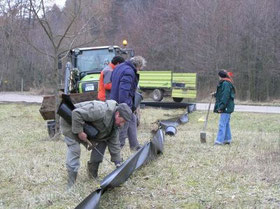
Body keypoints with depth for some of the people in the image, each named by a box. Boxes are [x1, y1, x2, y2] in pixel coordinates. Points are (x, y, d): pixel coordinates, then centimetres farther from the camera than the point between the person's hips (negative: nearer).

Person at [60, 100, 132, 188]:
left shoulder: (115, 123, -7)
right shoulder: (101, 111, -38)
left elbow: (114, 143, -1)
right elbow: (77, 113, -40)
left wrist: (117, 162, -4)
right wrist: (79, 132, -35)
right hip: (71, 122, -9)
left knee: (101, 142, 2)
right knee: (74, 149, -20)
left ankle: (93, 175, 12)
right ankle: (71, 184, -16)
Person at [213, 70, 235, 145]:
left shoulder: (226, 84, -16)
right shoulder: (226, 83, 16)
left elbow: (225, 96, -22)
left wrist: (221, 107, -22)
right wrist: (216, 94, 32)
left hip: (226, 108, -11)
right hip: (227, 108, 11)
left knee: (222, 124, -10)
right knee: (226, 123, 15)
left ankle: (219, 140, -10)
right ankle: (227, 139, 21)